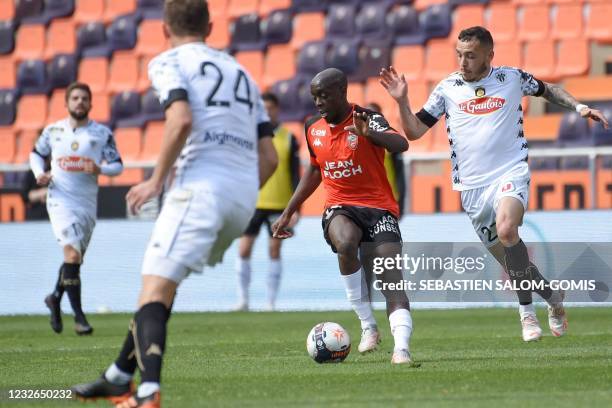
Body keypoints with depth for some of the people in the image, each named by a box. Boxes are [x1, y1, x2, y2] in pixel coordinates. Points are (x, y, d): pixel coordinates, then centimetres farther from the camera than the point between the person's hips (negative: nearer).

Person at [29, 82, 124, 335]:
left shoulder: (102, 133, 1)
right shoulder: (53, 131, 2)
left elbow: (117, 165, 4)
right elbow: (36, 154, 17)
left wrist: (100, 169, -17)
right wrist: (39, 173, -3)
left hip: (88, 203, 3)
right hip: (61, 200, -3)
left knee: (75, 258, 14)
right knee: (72, 254, -19)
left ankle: (56, 298, 41)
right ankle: (79, 316, -17)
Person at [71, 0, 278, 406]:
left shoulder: (169, 62, 6)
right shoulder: (241, 73, 27)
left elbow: (181, 120, -15)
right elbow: (269, 158, 19)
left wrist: (156, 181, -6)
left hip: (202, 183, -7)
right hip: (246, 192, 7)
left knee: (155, 290, -13)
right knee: (162, 282, 21)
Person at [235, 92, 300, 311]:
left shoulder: (288, 139, 2)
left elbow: (295, 176, 2)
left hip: (279, 205, -1)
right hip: (252, 203, 1)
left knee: (275, 250, 2)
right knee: (244, 250, -4)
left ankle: (271, 302, 8)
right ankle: (243, 299, 6)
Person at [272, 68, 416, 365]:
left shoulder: (367, 120, -9)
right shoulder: (313, 129, 9)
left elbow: (401, 144, -28)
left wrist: (370, 134, -48)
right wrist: (288, 213, 25)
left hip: (378, 208, -3)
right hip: (339, 208, 3)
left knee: (392, 282, -17)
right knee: (346, 243, -32)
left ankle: (401, 348, -24)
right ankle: (368, 326, -23)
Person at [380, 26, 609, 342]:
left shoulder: (513, 78, 1)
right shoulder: (447, 88, 3)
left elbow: (547, 90, 21)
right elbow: (414, 131, 4)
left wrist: (578, 107, 9)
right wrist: (401, 101, -11)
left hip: (511, 174, -3)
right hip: (471, 186, 3)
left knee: (506, 229, -32)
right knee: (510, 260, 8)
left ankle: (526, 310, -20)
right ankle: (553, 297, 35)